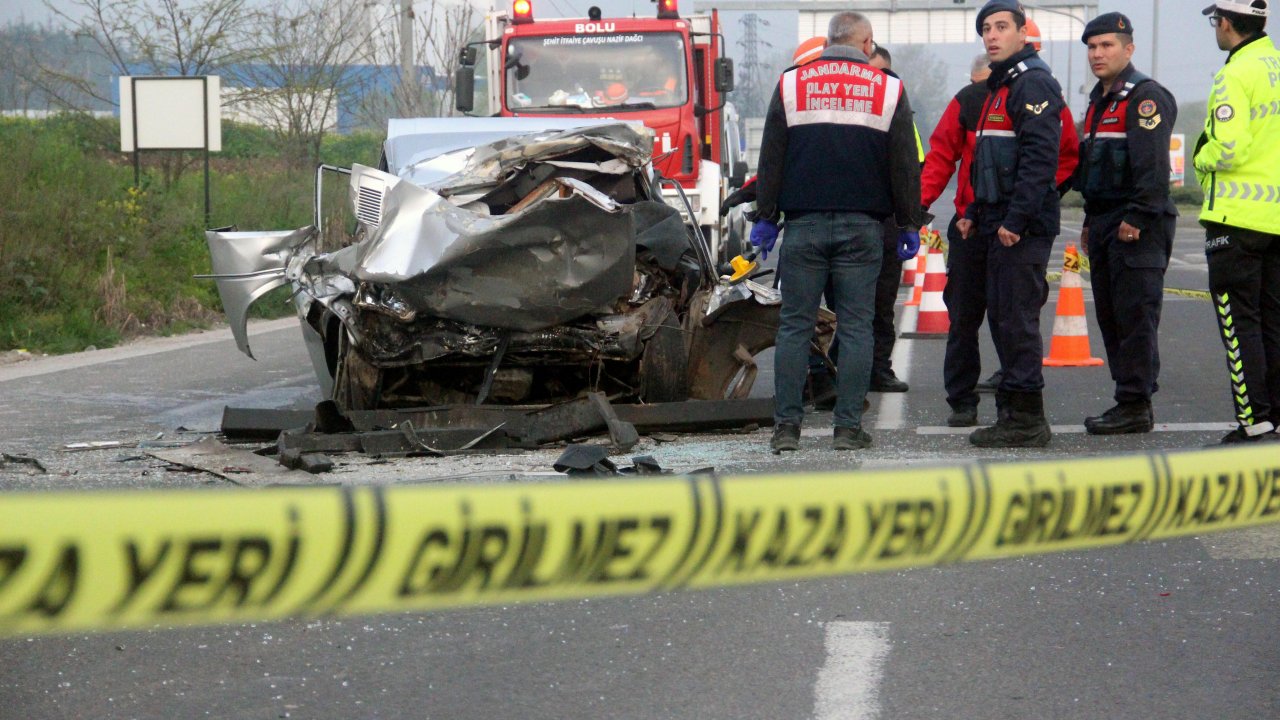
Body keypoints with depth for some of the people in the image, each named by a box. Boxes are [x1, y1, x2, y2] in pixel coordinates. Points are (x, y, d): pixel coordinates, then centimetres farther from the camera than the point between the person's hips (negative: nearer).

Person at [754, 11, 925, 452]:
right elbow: (905, 165, 6)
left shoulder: (790, 85, 6)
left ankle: (786, 426, 1)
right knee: (855, 327, 2)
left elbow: (771, 159, 6)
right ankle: (848, 428, 0)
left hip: (804, 225, 0)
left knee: (795, 325, 3)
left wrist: (765, 217, 12)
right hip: (862, 228, 0)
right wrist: (909, 225, 12)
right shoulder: (888, 90, 6)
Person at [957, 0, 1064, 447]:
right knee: (1001, 318, 12)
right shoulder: (999, 87, 21)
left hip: (1024, 226, -10)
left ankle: (1026, 419, -6)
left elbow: (1040, 157, -21)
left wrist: (1016, 218, -24)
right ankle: (1013, 411, 18)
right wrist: (975, 213, 21)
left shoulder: (1033, 83, -12)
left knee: (1017, 319, -9)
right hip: (999, 225, 10)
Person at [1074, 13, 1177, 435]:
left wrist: (1136, 218, -24)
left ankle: (1136, 406, -8)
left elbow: (1152, 165, -20)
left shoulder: (1146, 97, -11)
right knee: (1110, 316, 11)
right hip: (1104, 224, 10)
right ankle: (1127, 401, 17)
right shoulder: (1099, 100, 20)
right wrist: (1091, 223, 24)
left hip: (1136, 227, -10)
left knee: (1135, 315, -9)